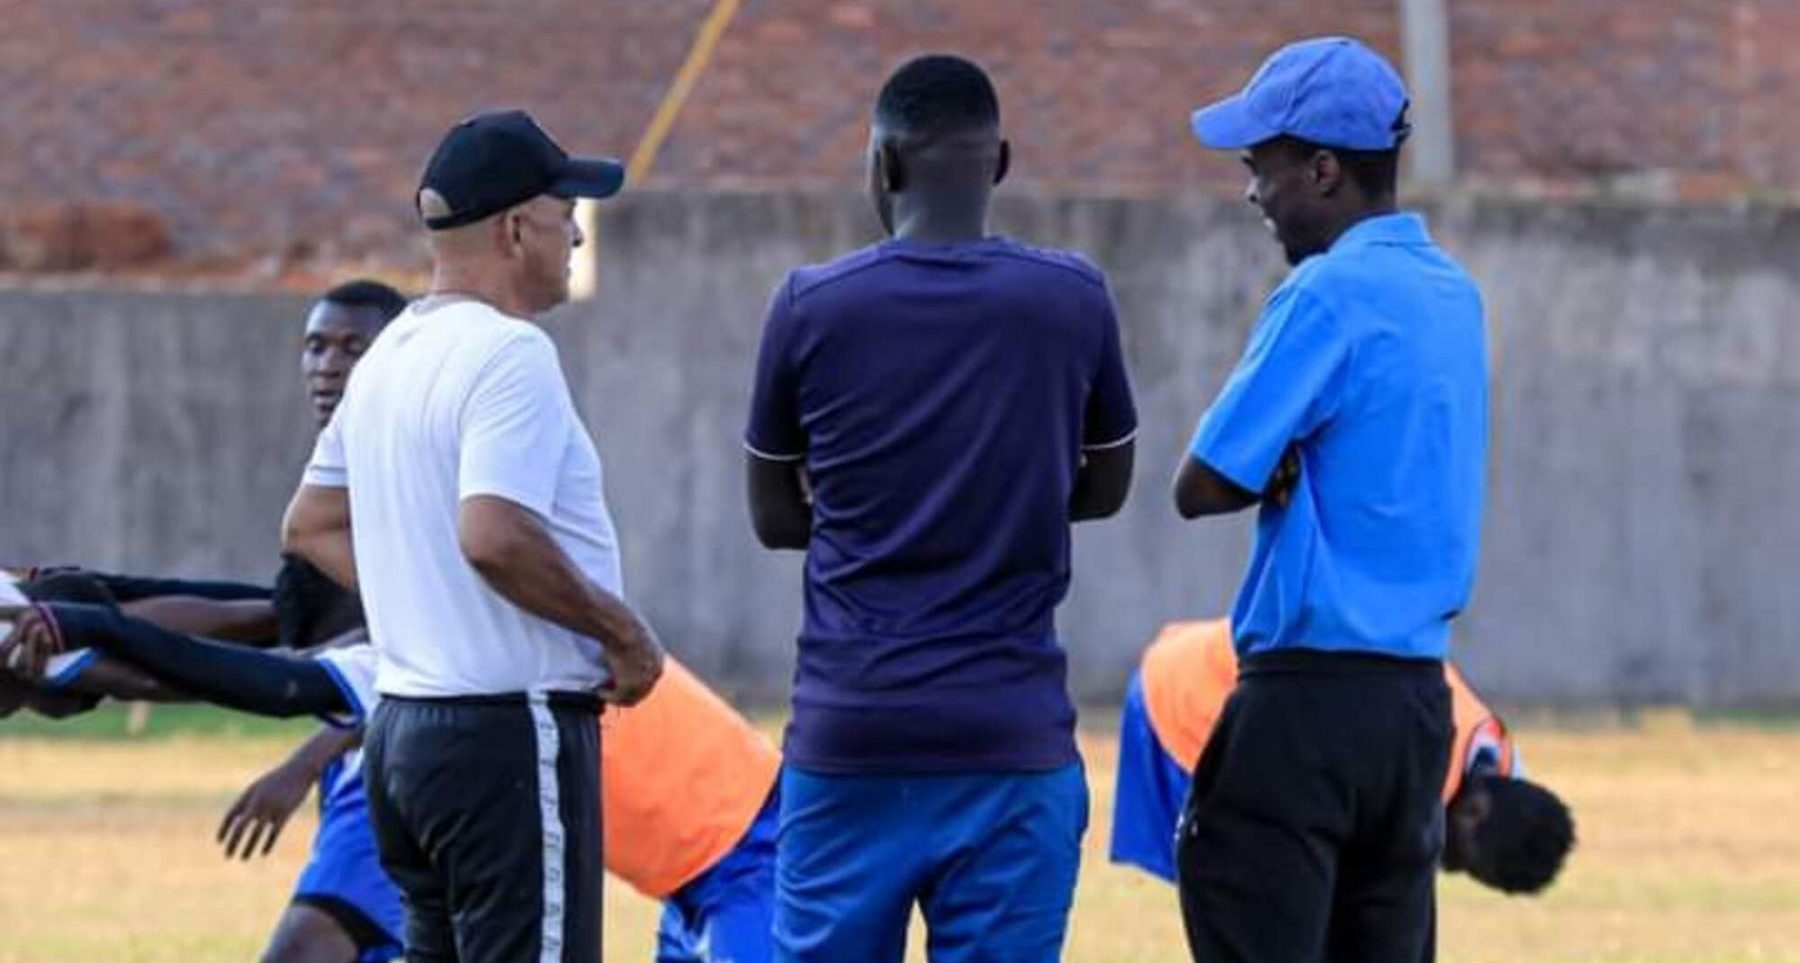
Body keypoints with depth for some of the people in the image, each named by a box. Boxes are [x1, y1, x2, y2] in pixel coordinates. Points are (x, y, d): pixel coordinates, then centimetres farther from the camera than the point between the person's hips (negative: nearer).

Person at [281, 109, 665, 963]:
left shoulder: (389, 355, 14)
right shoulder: (508, 351, -15)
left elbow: (310, 526, 22)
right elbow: (494, 536, -27)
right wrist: (622, 632, -16)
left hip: (401, 728, 9)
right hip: (512, 732, -9)